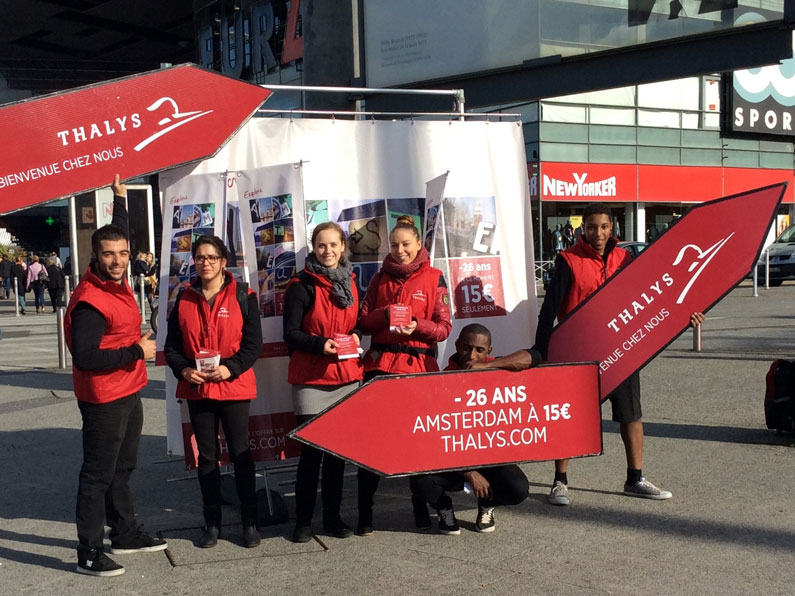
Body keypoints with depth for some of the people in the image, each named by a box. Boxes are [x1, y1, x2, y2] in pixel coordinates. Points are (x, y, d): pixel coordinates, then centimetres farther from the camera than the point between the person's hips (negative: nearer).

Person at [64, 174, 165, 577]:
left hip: (128, 395, 9)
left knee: (122, 468, 20)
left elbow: (118, 236, 24)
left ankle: (124, 533, 34)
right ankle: (89, 554, 8)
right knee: (98, 475, -1)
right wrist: (136, 351, -22)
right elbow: (84, 356, -29)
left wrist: (120, 198, 29)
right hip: (104, 401, -9)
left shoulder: (116, 282, 3)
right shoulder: (89, 301, -23)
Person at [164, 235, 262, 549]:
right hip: (196, 388, 3)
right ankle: (212, 523, 20)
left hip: (233, 386, -3)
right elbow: (172, 346, 7)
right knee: (207, 456, 10)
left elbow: (253, 343, -5)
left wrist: (230, 368, -18)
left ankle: (250, 523, 13)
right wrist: (184, 370, -11)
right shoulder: (185, 299, 6)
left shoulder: (242, 296, -2)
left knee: (240, 454, 2)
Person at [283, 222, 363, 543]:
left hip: (346, 376, 5)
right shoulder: (301, 286, -5)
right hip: (310, 379, -5)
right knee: (312, 449, -3)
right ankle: (303, 520, 8)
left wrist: (355, 336, -2)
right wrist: (321, 344, -22)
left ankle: (332, 515, 20)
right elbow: (291, 334, -7)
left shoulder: (350, 283, 11)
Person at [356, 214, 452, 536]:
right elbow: (364, 322, 8)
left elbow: (444, 328, 0)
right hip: (380, 365, 2)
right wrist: (385, 314, -12)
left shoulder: (433, 278, 5)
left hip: (418, 365, -1)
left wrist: (416, 325, -17)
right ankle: (364, 514, 3)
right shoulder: (381, 278, 12)